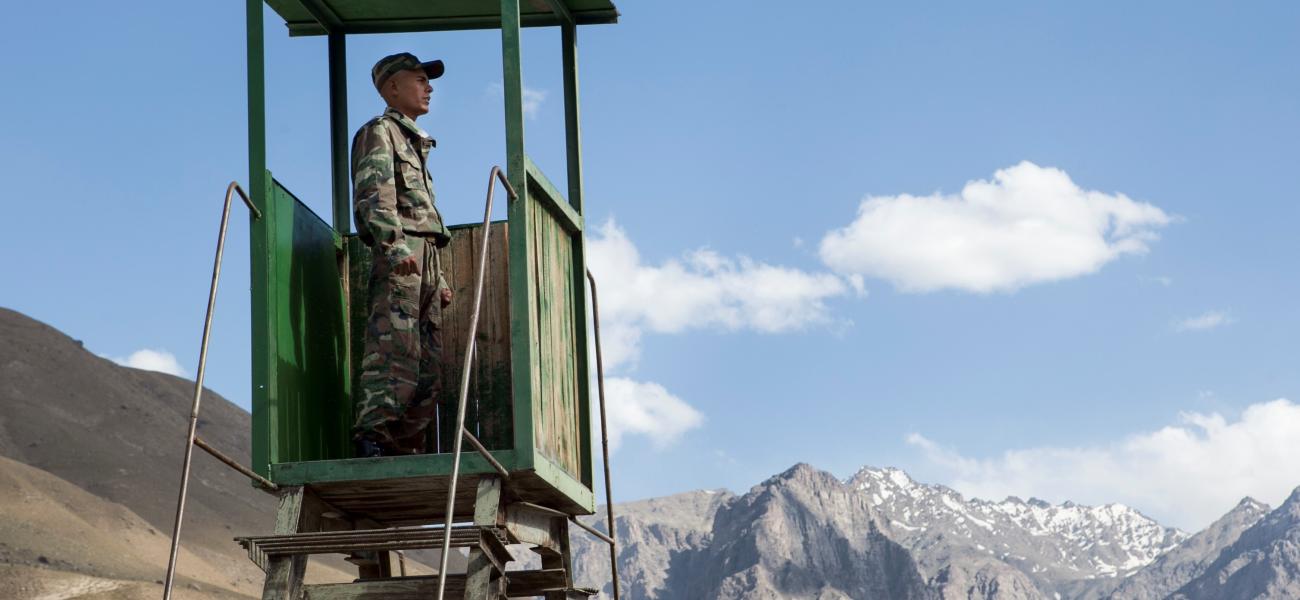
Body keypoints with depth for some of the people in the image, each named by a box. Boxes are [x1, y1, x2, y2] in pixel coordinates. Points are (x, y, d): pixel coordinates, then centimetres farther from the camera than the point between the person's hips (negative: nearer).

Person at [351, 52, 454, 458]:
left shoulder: (415, 143, 32)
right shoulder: (380, 132, 4)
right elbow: (374, 193, -12)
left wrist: (440, 279, 24)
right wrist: (394, 243, -27)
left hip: (424, 257, 9)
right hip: (399, 256, -9)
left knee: (428, 358, 2)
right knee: (394, 348, -19)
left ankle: (407, 446, 0)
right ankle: (373, 436, -25)